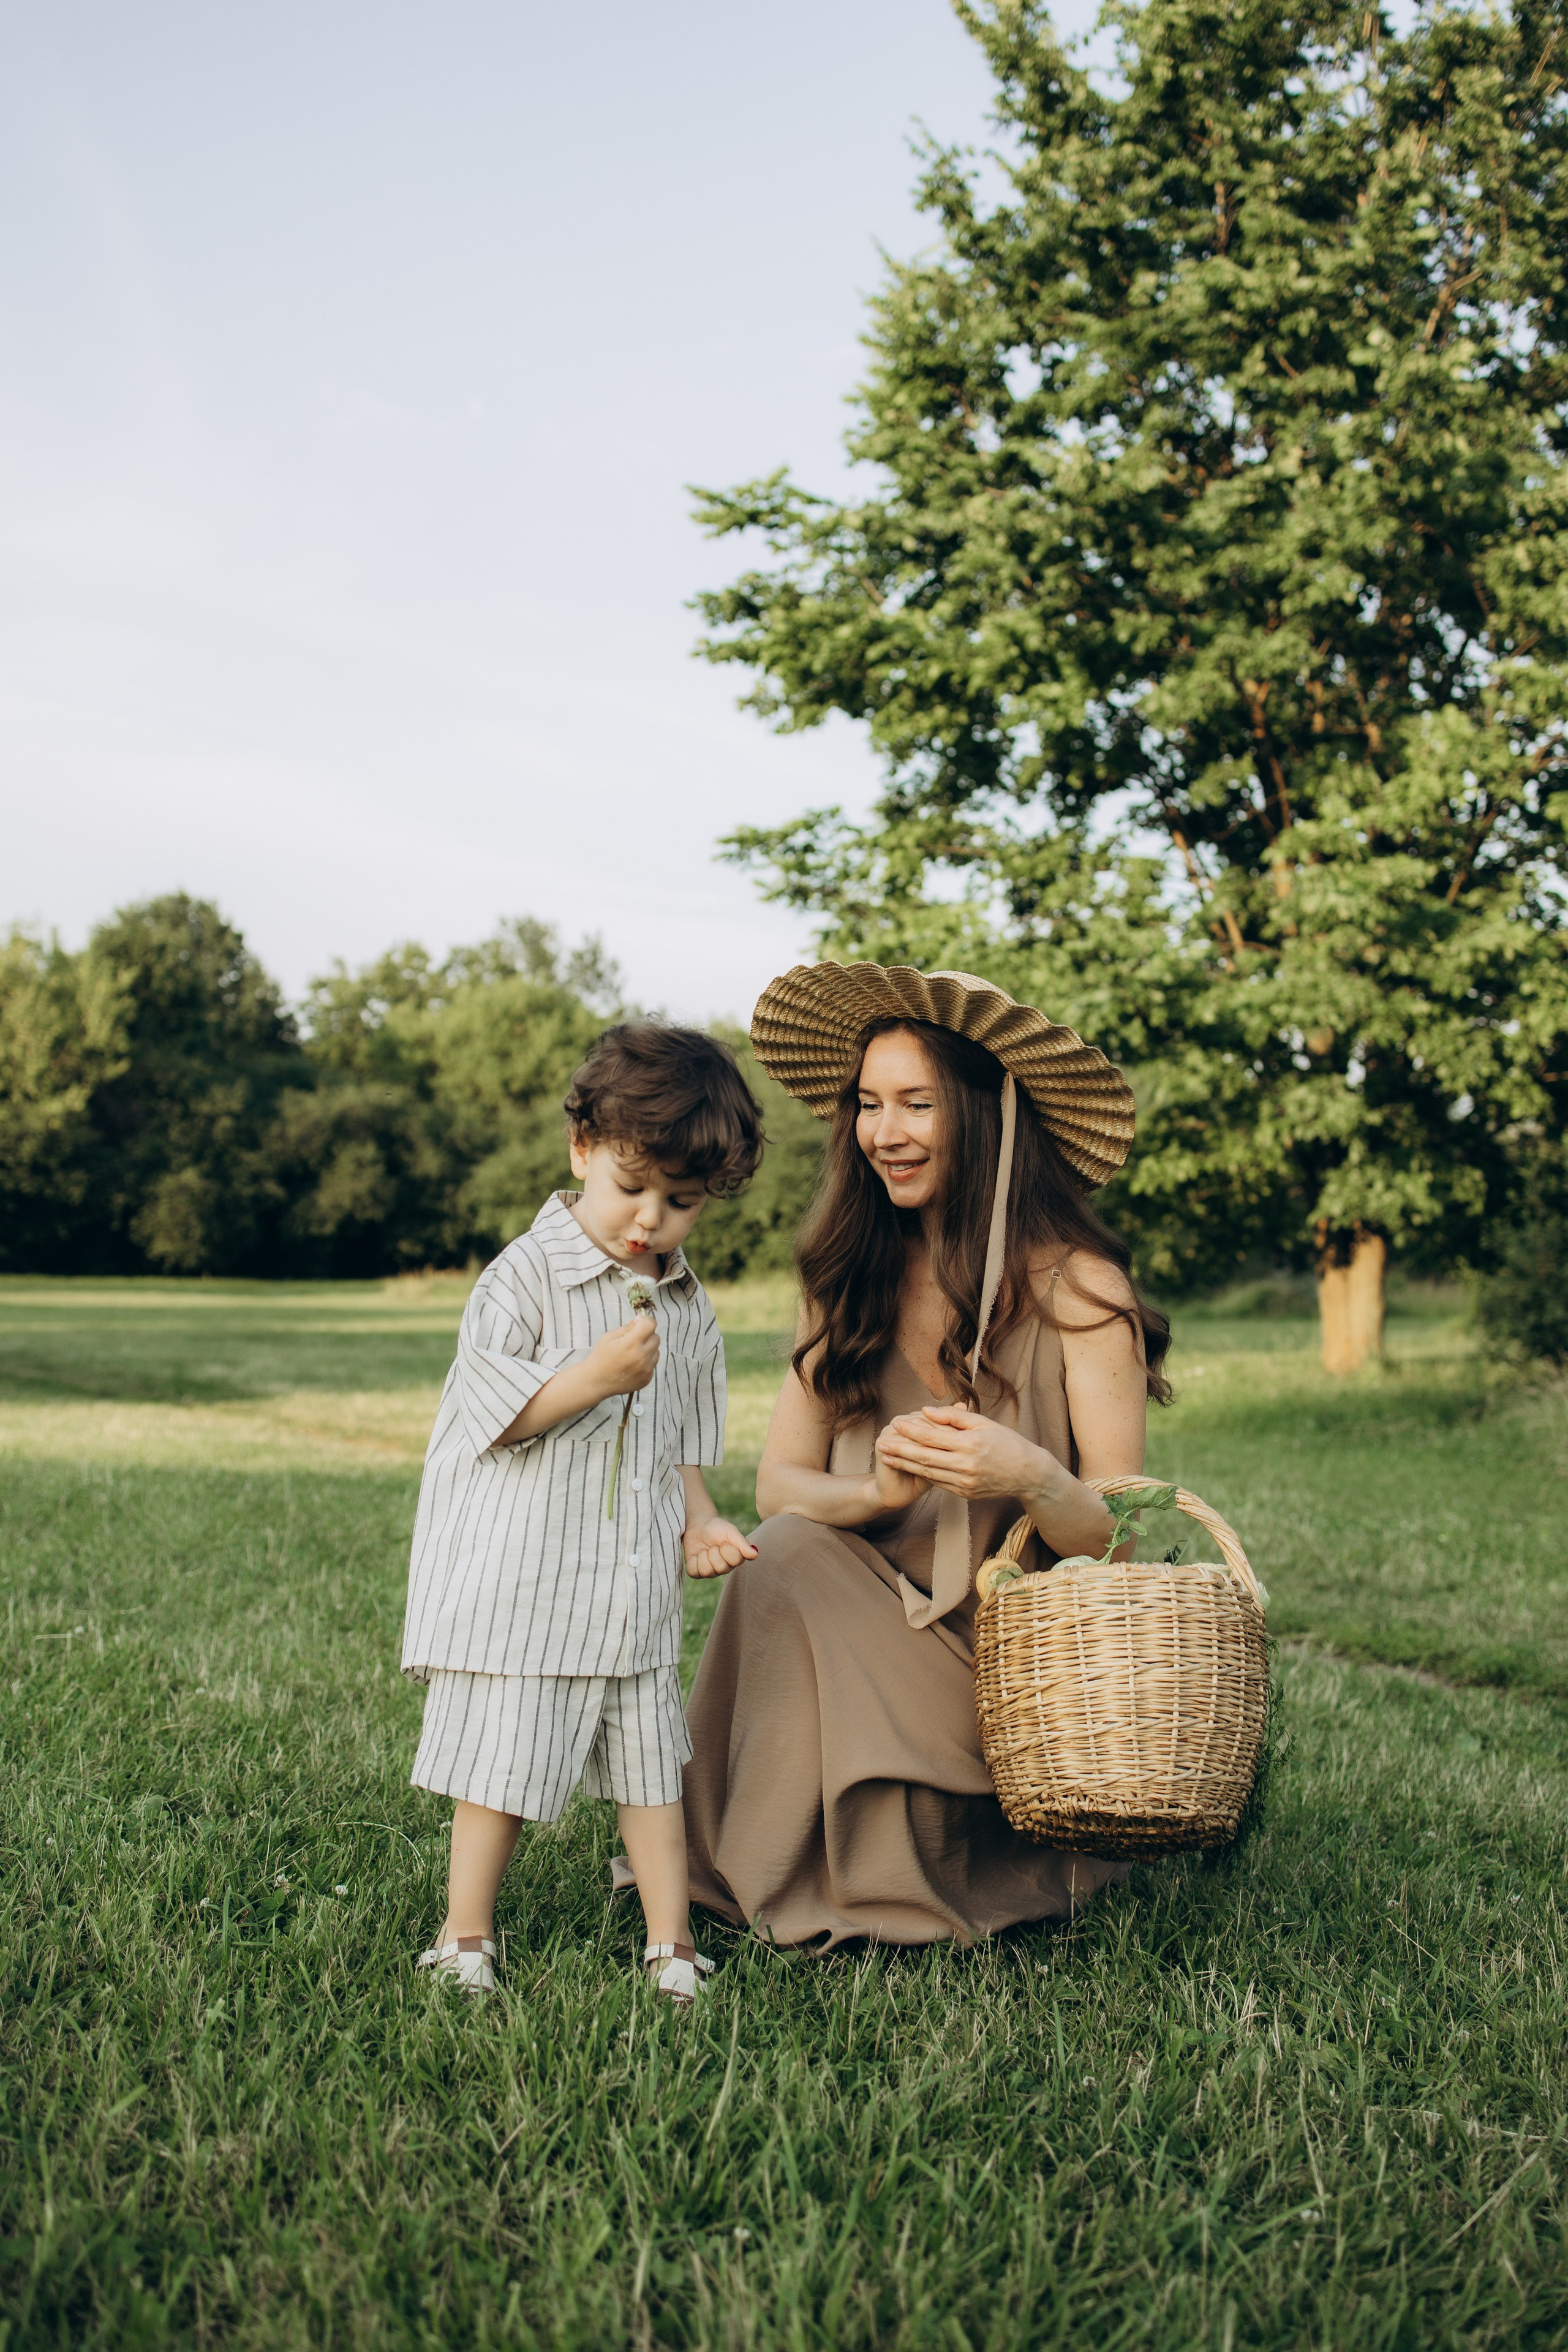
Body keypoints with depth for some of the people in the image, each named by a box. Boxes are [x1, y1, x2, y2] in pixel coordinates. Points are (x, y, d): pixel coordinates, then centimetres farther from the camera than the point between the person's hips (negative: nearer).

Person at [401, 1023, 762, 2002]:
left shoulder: (689, 1307, 9)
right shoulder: (525, 1276, -10)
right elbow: (492, 1414, -15)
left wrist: (696, 1518, 6)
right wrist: (594, 1378, -25)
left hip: (636, 1586, 5)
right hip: (521, 1581, -5)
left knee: (654, 1761, 12)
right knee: (502, 1770, 3)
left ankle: (671, 1942, 24)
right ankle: (464, 1939, 20)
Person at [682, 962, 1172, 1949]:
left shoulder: (1074, 1286, -9)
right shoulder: (851, 1276, 4)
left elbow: (1126, 1542, -11)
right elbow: (779, 1484, -2)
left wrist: (1032, 1479, -33)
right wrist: (876, 1493, -24)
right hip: (870, 1634, 3)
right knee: (789, 1552, -25)